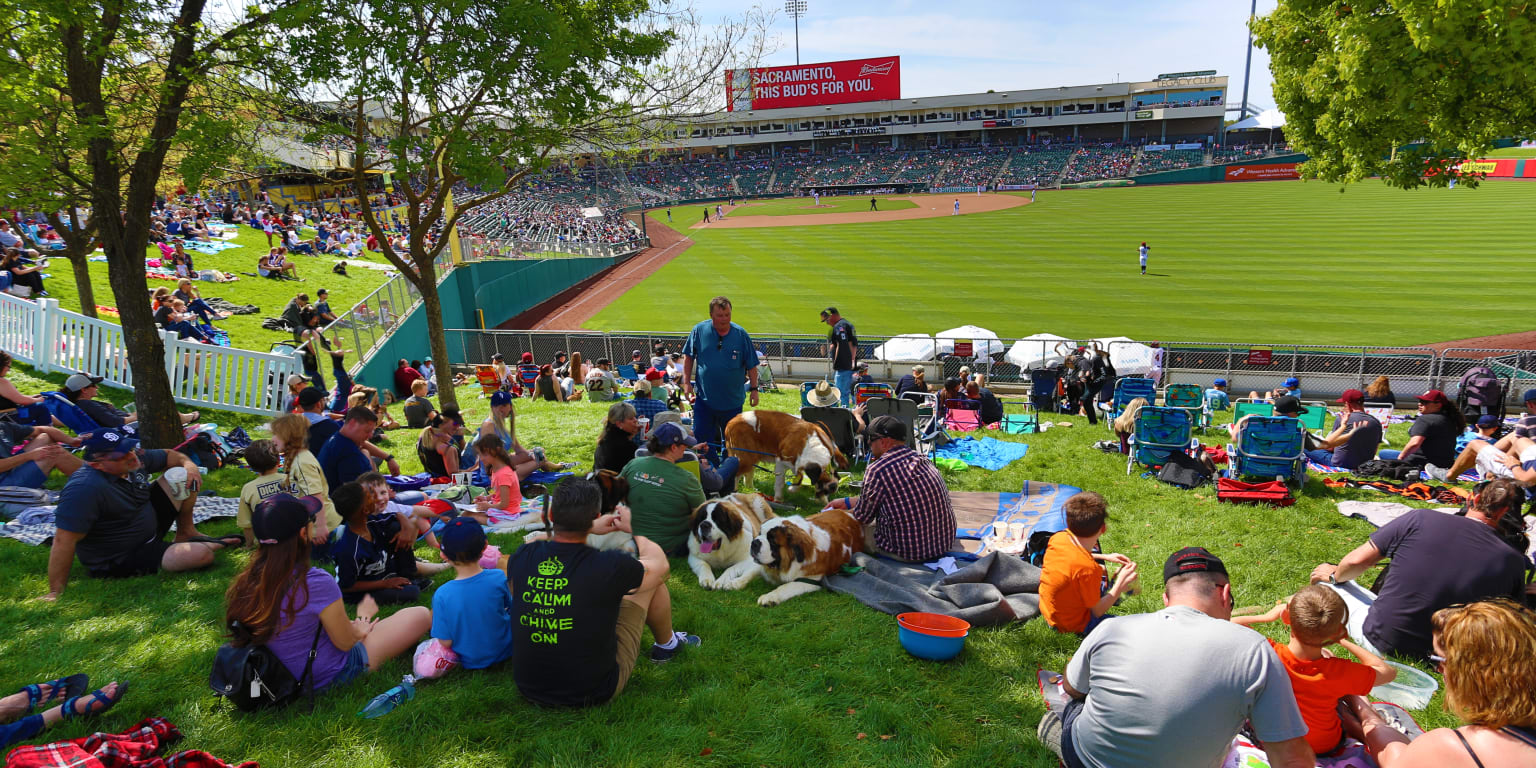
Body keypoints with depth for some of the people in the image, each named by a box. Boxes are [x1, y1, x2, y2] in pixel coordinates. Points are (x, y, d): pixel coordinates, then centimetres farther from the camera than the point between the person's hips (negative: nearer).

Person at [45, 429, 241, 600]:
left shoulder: (133, 458, -7)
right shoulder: (84, 489, -32)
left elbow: (169, 456, 13)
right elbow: (64, 540, -33)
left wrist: (188, 464, -10)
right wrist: (56, 593, -32)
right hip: (120, 563, -9)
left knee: (181, 475, 1)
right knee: (202, 555, -28)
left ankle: (186, 533, 14)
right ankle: (215, 544, 10)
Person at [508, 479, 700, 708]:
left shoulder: (521, 557, -13)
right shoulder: (609, 567, -23)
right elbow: (659, 563, 0)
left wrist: (590, 528, 21)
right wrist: (633, 529, 16)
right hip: (593, 692, -4)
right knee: (654, 578, 8)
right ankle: (666, 644, 38)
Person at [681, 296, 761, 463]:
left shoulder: (740, 334, -5)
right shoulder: (699, 331, -5)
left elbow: (751, 365, 2)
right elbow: (688, 357, 7)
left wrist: (754, 389, 0)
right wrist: (686, 383, 2)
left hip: (732, 399, 0)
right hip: (704, 398, 0)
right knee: (701, 438, 2)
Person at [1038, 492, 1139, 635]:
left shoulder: (1058, 538, -16)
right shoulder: (1087, 569, -35)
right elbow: (1097, 612, -19)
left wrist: (1104, 557, 10)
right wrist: (1120, 585, -12)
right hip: (1073, 626, -8)